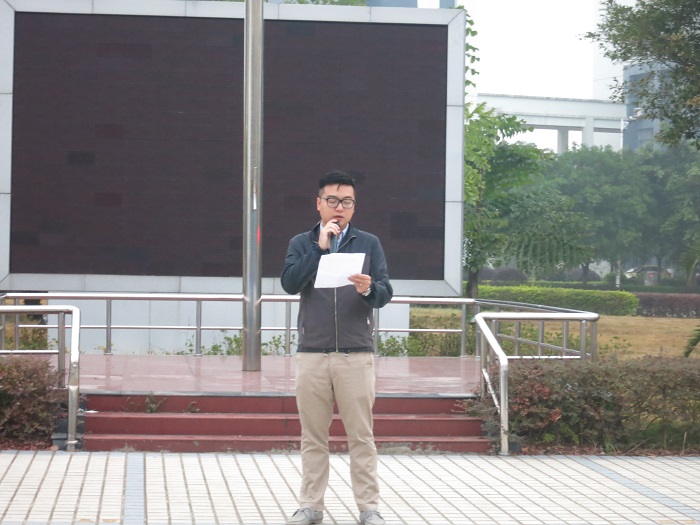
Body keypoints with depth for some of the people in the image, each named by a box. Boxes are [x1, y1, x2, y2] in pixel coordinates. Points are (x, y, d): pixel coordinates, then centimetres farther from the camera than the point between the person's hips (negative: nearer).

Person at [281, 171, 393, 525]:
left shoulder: (368, 243, 8)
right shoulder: (302, 244, 9)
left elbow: (386, 293, -1)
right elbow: (289, 283, -8)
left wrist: (368, 290, -23)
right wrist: (320, 248, -12)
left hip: (356, 354, -1)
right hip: (312, 353, 1)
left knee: (361, 436, 0)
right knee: (313, 436, 6)